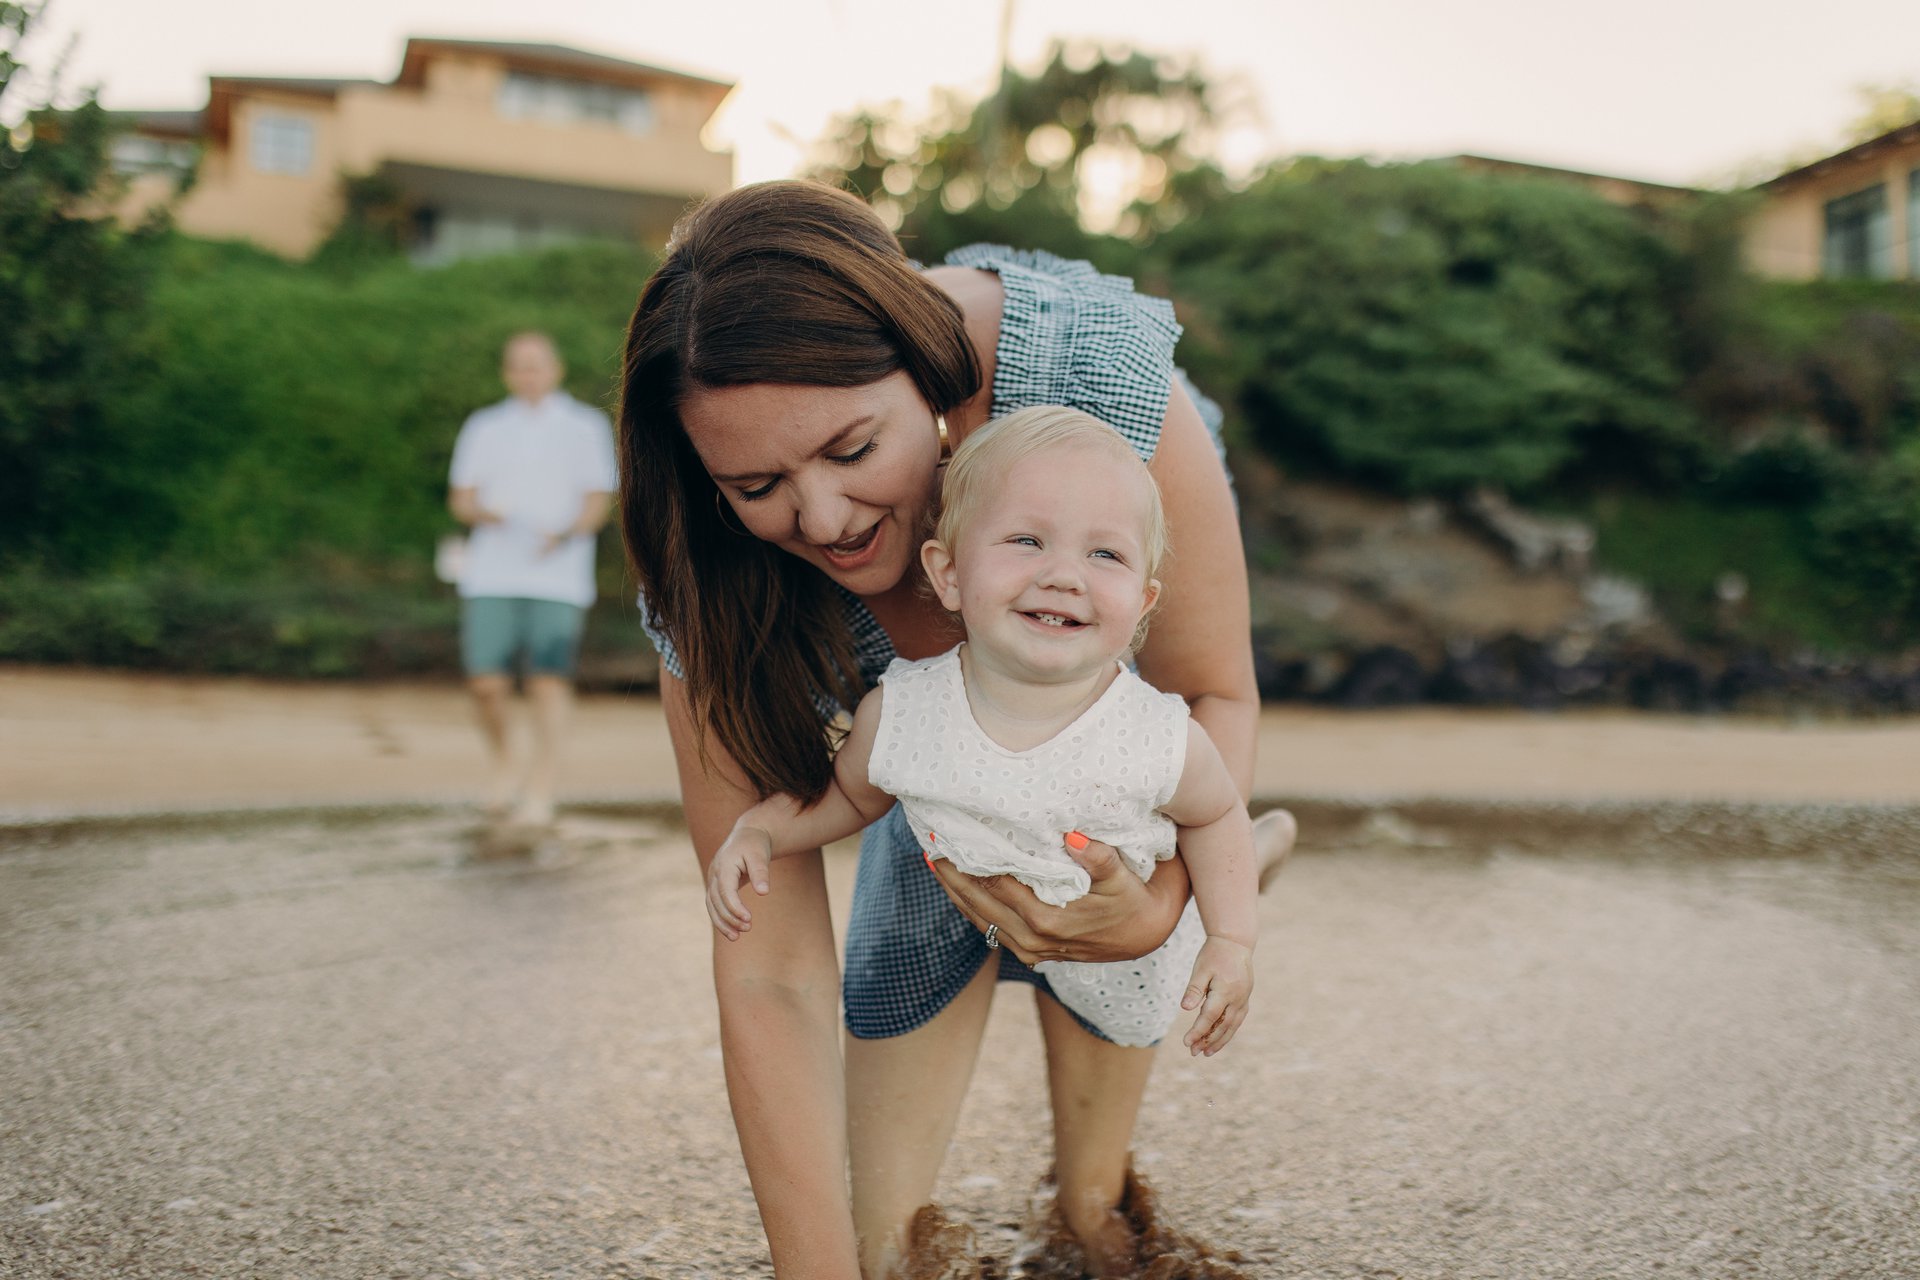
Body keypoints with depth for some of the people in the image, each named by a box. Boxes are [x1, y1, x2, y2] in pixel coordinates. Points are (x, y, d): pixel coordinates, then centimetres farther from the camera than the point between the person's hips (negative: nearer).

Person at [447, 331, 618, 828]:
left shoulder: (586, 427, 9)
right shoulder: (484, 427, 16)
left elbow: (599, 501, 5)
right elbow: (460, 498, 14)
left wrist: (566, 533, -15)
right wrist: (483, 512, -10)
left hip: (558, 577, -2)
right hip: (491, 575, 2)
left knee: (550, 678, -9)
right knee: (486, 681, -7)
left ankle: (540, 791, -3)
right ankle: (500, 755, 21)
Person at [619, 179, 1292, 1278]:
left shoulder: (1095, 366, -43)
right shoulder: (716, 583, -34)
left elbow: (1215, 697, -28)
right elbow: (770, 974, -31)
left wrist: (1157, 907, -46)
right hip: (932, 692, 1)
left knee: (1083, 912, -9)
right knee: (922, 919, -13)